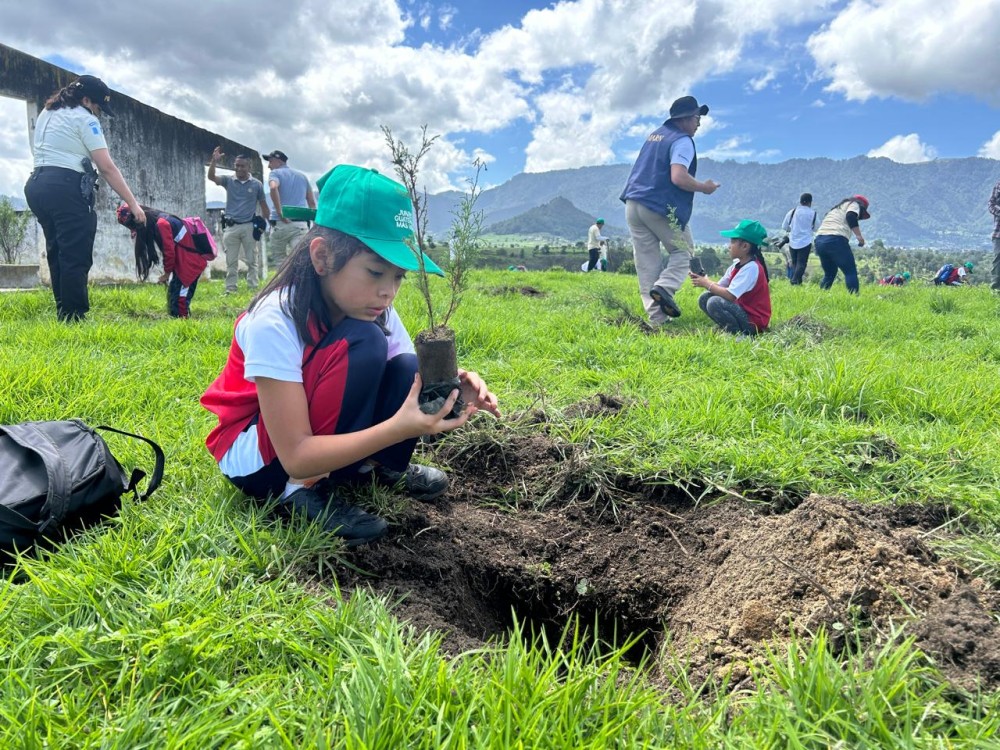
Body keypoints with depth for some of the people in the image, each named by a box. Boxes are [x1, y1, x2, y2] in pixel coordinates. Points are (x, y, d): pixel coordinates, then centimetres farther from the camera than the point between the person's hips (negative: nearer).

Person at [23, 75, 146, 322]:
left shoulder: (46, 113, 24)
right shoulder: (84, 118, -3)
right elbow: (107, 168, -10)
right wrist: (133, 203, -10)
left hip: (36, 186, 9)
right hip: (65, 188, -9)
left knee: (57, 254, 13)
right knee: (75, 257, -10)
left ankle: (64, 316, 14)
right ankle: (74, 318, -12)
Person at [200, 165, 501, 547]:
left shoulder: (377, 309, -12)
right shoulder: (274, 322, -31)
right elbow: (296, 458, -32)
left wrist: (445, 391, -37)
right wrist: (400, 428, -44)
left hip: (320, 437, 6)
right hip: (252, 457, -6)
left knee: (409, 371, -20)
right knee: (362, 345, -30)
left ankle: (379, 465, 7)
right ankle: (306, 489, -15)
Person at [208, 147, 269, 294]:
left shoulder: (256, 184, 3)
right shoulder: (228, 180, 6)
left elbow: (263, 205, 7)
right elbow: (211, 177, -8)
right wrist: (214, 161, -23)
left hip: (249, 226, -1)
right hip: (231, 226, 1)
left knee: (251, 260, 3)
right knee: (231, 261, 4)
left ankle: (253, 288, 8)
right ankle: (230, 289, 7)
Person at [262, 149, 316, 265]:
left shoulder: (275, 173, 6)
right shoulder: (302, 176, 22)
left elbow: (273, 188, -18)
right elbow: (312, 202, 19)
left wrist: (280, 213, -17)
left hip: (280, 223, -3)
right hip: (301, 223, 3)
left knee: (280, 260, 12)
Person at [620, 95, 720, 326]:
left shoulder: (654, 135, 20)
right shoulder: (682, 141, -7)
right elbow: (678, 178, -19)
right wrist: (704, 187, -5)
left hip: (633, 204, 7)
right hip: (661, 208, -7)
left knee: (647, 263, 4)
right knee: (682, 251, 12)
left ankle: (656, 316, 0)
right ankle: (664, 287, -14)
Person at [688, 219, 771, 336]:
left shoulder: (752, 268, -21)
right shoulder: (737, 265, 6)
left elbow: (730, 295, -27)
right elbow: (719, 287, 7)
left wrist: (707, 284, -16)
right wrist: (704, 280, -10)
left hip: (753, 322, -9)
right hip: (743, 310, 9)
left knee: (714, 303, -26)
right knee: (704, 298, 3)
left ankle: (739, 333, -12)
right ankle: (728, 327, 5)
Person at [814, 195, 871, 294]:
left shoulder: (838, 208, 36)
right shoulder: (854, 204, 14)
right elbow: (851, 216, -10)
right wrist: (859, 235, -13)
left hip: (819, 239, 7)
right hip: (835, 240, -7)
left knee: (829, 274, 19)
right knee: (851, 272, -3)